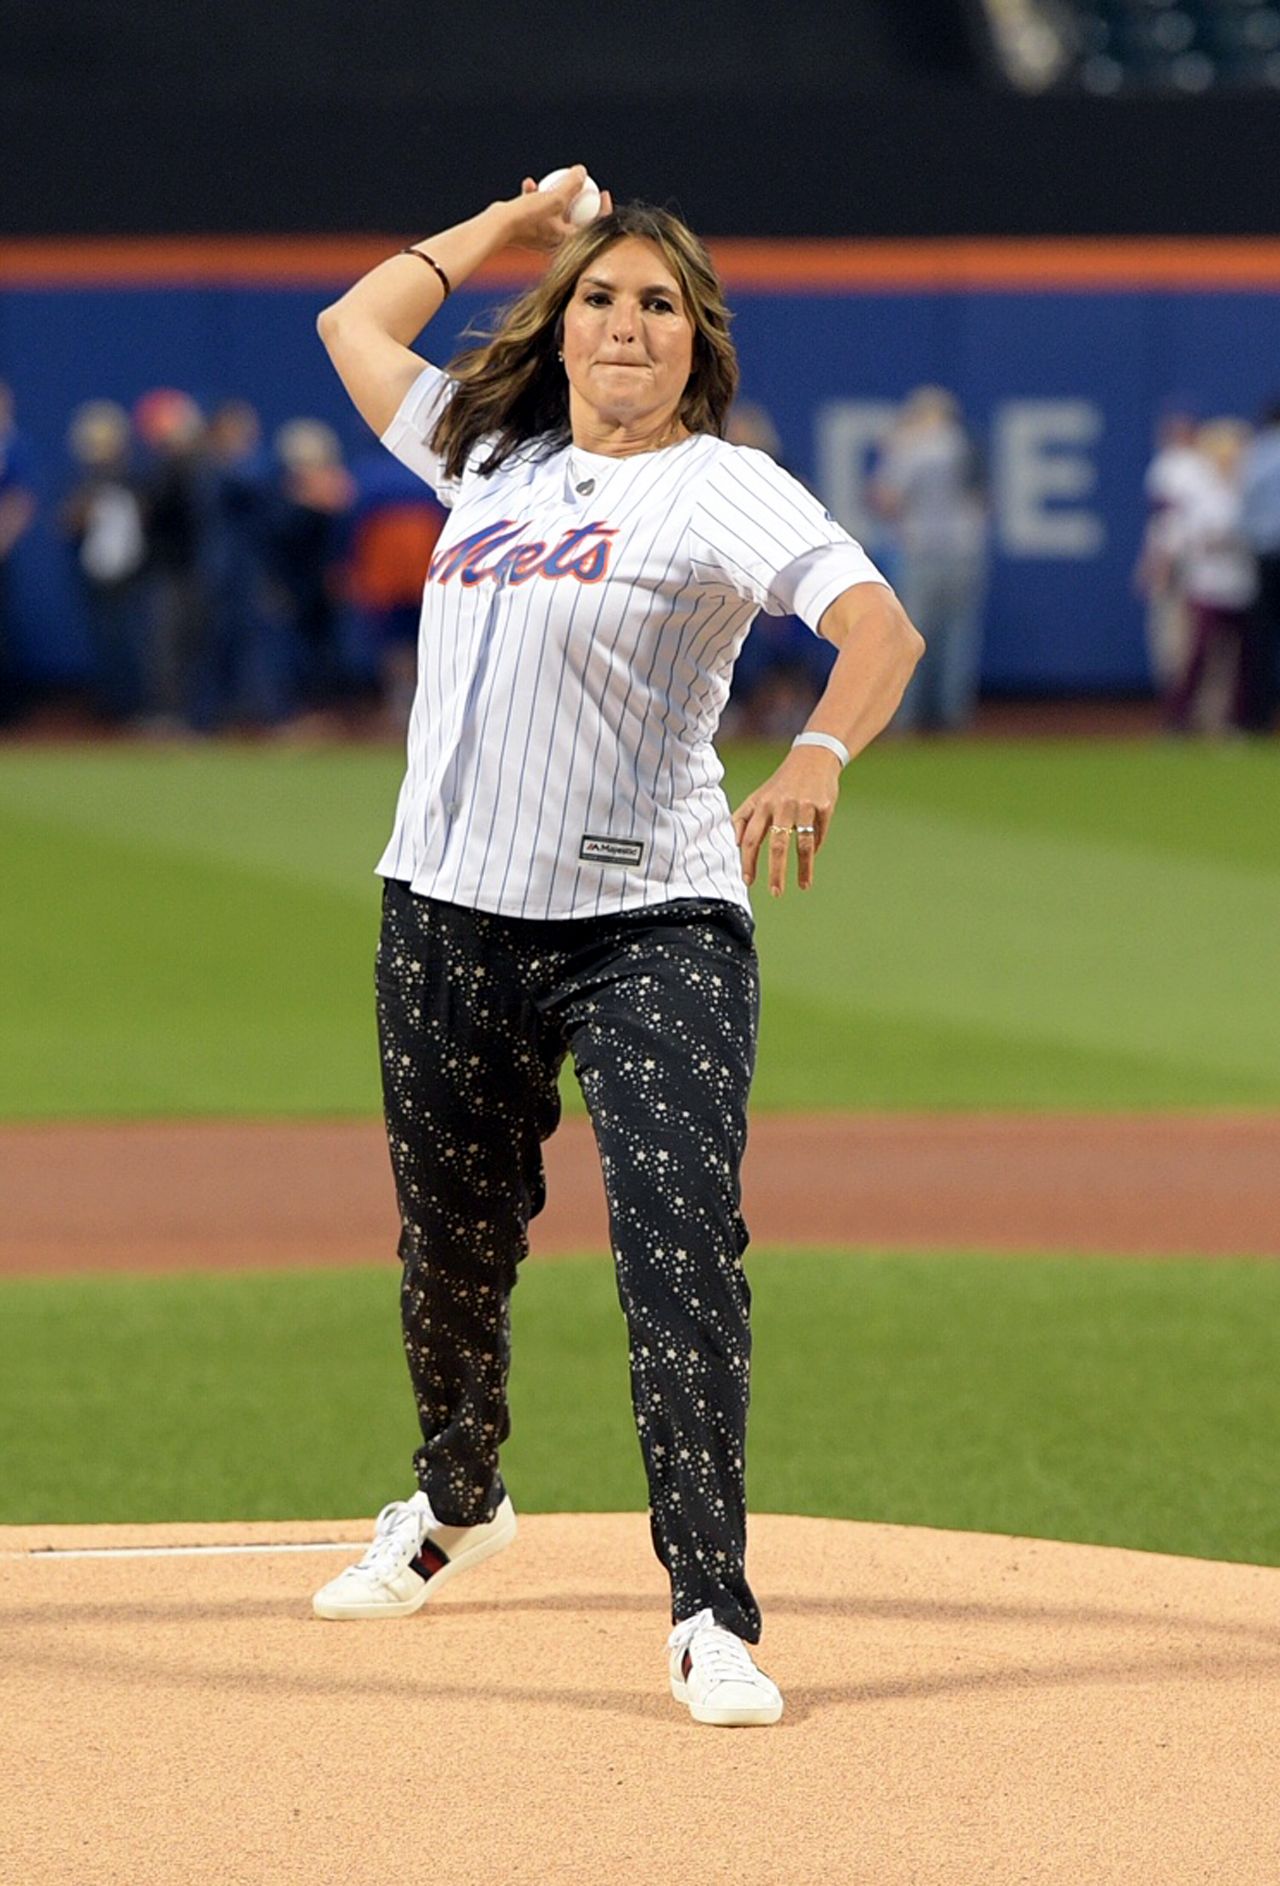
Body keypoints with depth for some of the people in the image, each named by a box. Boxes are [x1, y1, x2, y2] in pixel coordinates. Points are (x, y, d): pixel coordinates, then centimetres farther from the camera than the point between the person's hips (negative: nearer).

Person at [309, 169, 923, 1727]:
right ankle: (458, 1501, 42)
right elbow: (357, 321, 28)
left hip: (651, 925, -6)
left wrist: (819, 755, -41)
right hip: (448, 913, 6)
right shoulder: (491, 455, 13)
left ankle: (712, 1614, -17)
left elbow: (882, 626, -22)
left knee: (682, 1248, -16)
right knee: (452, 1244, 17)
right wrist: (508, 223, 21)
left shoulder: (721, 490, -6)